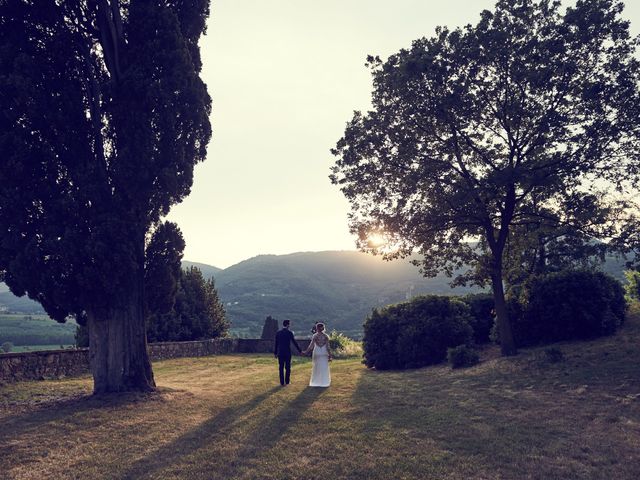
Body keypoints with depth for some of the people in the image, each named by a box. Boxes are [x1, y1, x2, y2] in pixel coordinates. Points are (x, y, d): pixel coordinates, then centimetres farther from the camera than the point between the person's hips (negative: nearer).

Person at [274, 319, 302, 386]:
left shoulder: (278, 333, 1)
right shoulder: (290, 333, -8)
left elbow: (276, 343, 5)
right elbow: (294, 342, -6)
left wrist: (275, 353, 12)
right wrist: (299, 350, 3)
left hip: (280, 352, 2)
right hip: (288, 352, -2)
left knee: (281, 368, 6)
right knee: (288, 367, 10)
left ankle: (282, 382, 7)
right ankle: (287, 381, 14)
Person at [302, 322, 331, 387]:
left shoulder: (314, 336, -7)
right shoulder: (326, 336, -4)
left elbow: (311, 346, -8)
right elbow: (327, 347, -5)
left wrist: (306, 352, 1)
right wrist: (330, 355, 0)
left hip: (316, 353, 0)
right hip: (324, 353, 1)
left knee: (316, 368, 10)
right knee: (324, 368, 8)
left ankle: (316, 382, 14)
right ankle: (324, 382, 10)